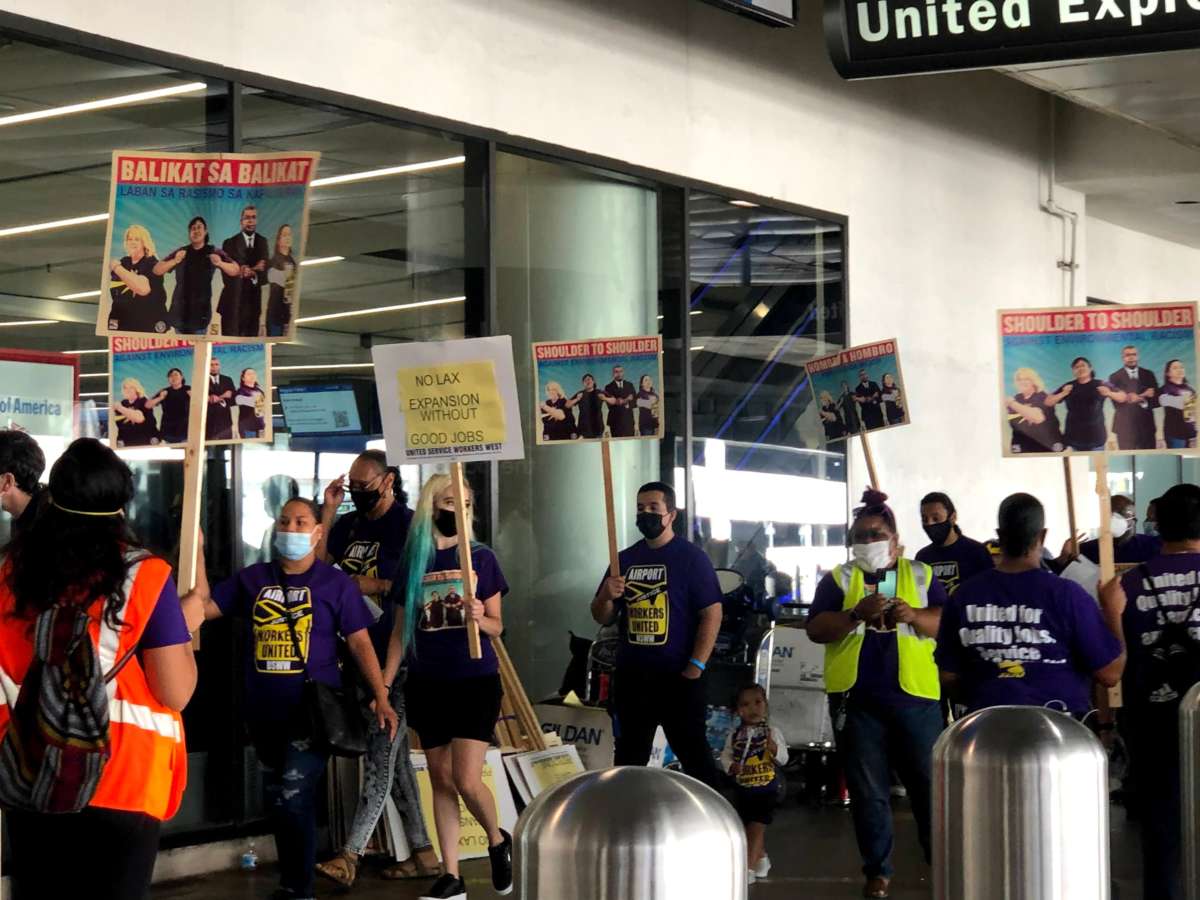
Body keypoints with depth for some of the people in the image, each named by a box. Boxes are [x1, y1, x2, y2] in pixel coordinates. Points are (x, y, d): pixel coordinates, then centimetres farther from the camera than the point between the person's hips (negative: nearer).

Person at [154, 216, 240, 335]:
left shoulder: (213, 253, 5)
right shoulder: (181, 252, 8)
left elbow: (235, 270, 0)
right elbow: (157, 270, 3)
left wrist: (220, 263, -20)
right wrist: (174, 261, -15)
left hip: (201, 308, -2)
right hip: (180, 309, 2)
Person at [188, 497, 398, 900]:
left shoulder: (335, 582, -2)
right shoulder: (253, 578, 7)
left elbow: (360, 643, -3)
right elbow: (201, 608, 2)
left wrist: (381, 697, -10)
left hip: (313, 710, -5)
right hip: (265, 712, 5)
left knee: (294, 798, -13)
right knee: (277, 801, 15)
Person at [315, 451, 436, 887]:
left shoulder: (408, 525, -7)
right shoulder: (348, 525, 13)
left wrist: (373, 586, -14)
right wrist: (328, 511, -1)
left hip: (394, 657, -8)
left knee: (380, 756, -8)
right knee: (393, 755, 11)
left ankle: (350, 855, -13)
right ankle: (422, 851, 18)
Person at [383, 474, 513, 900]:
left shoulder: (481, 558, 0)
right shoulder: (413, 562, 5)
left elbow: (497, 625, 2)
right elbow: (401, 630, 9)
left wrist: (481, 618, -20)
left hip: (476, 681, -3)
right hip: (428, 685, 3)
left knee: (467, 780, -11)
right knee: (440, 780, 6)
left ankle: (498, 840, 18)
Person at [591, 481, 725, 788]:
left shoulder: (691, 557, -4)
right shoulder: (625, 559, 11)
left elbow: (712, 614, -9)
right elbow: (602, 619, 15)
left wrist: (696, 666, -16)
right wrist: (606, 597, -8)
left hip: (678, 677, -5)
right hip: (631, 676, 5)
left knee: (694, 755, -4)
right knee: (628, 760, 13)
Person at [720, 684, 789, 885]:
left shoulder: (772, 732, -8)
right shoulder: (735, 735, 0)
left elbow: (783, 759, -11)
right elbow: (725, 755, 5)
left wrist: (774, 747, -31)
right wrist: (731, 766, -16)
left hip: (766, 789, -4)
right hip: (742, 789, 4)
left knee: (756, 827, -12)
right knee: (747, 827, 17)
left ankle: (748, 867, -13)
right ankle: (761, 858, 40)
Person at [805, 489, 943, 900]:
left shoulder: (920, 575, 9)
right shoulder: (838, 579, 8)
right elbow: (816, 629, -2)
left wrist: (914, 615, -16)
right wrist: (857, 613, -17)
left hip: (914, 694, 0)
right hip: (857, 697, 0)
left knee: (929, 781, 4)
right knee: (867, 789, 5)